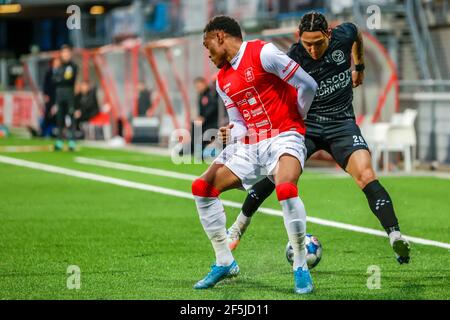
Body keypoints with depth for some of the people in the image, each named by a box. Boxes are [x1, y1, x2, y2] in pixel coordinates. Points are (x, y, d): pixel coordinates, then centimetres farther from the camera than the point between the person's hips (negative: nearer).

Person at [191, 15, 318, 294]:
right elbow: (241, 124, 17)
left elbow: (308, 85, -10)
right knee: (202, 187, -3)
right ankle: (224, 262, 8)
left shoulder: (262, 53, -10)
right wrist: (232, 134, -6)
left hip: (283, 137, -8)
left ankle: (301, 267, -18)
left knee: (286, 189, -34)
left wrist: (296, 118, 5)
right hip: (250, 144, 8)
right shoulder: (222, 81, 15)